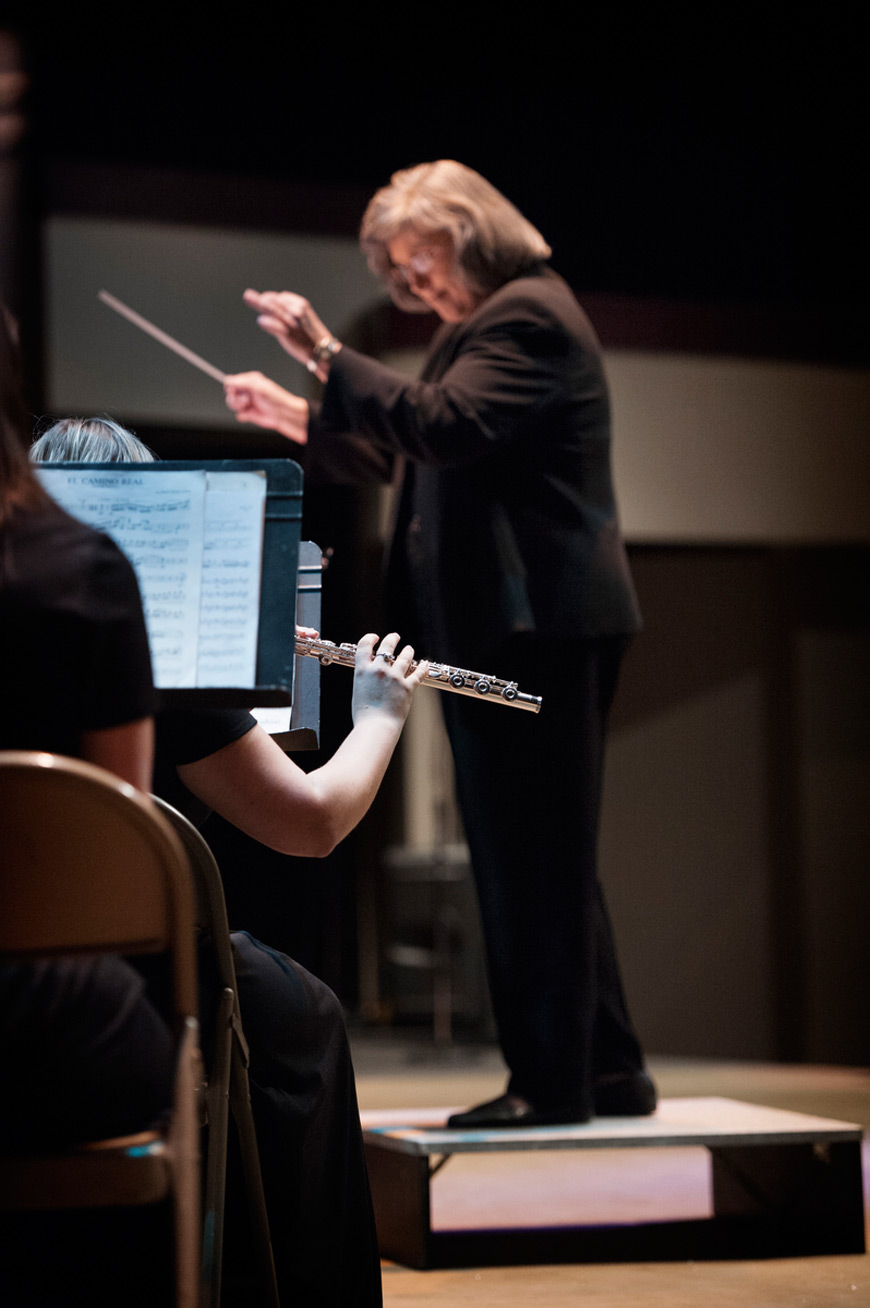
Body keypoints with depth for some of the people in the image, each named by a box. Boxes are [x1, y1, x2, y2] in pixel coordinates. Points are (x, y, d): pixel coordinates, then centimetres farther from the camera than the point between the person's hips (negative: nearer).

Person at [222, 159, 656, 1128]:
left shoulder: (526, 317, -11)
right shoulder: (483, 323, 21)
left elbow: (444, 426, -25)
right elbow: (395, 449, 23)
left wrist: (327, 354, -23)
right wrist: (290, 414, 14)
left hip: (536, 627, -11)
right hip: (500, 626, 11)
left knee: (532, 857, -7)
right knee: (547, 861, 13)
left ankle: (553, 1078, -1)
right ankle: (607, 1072, 20)